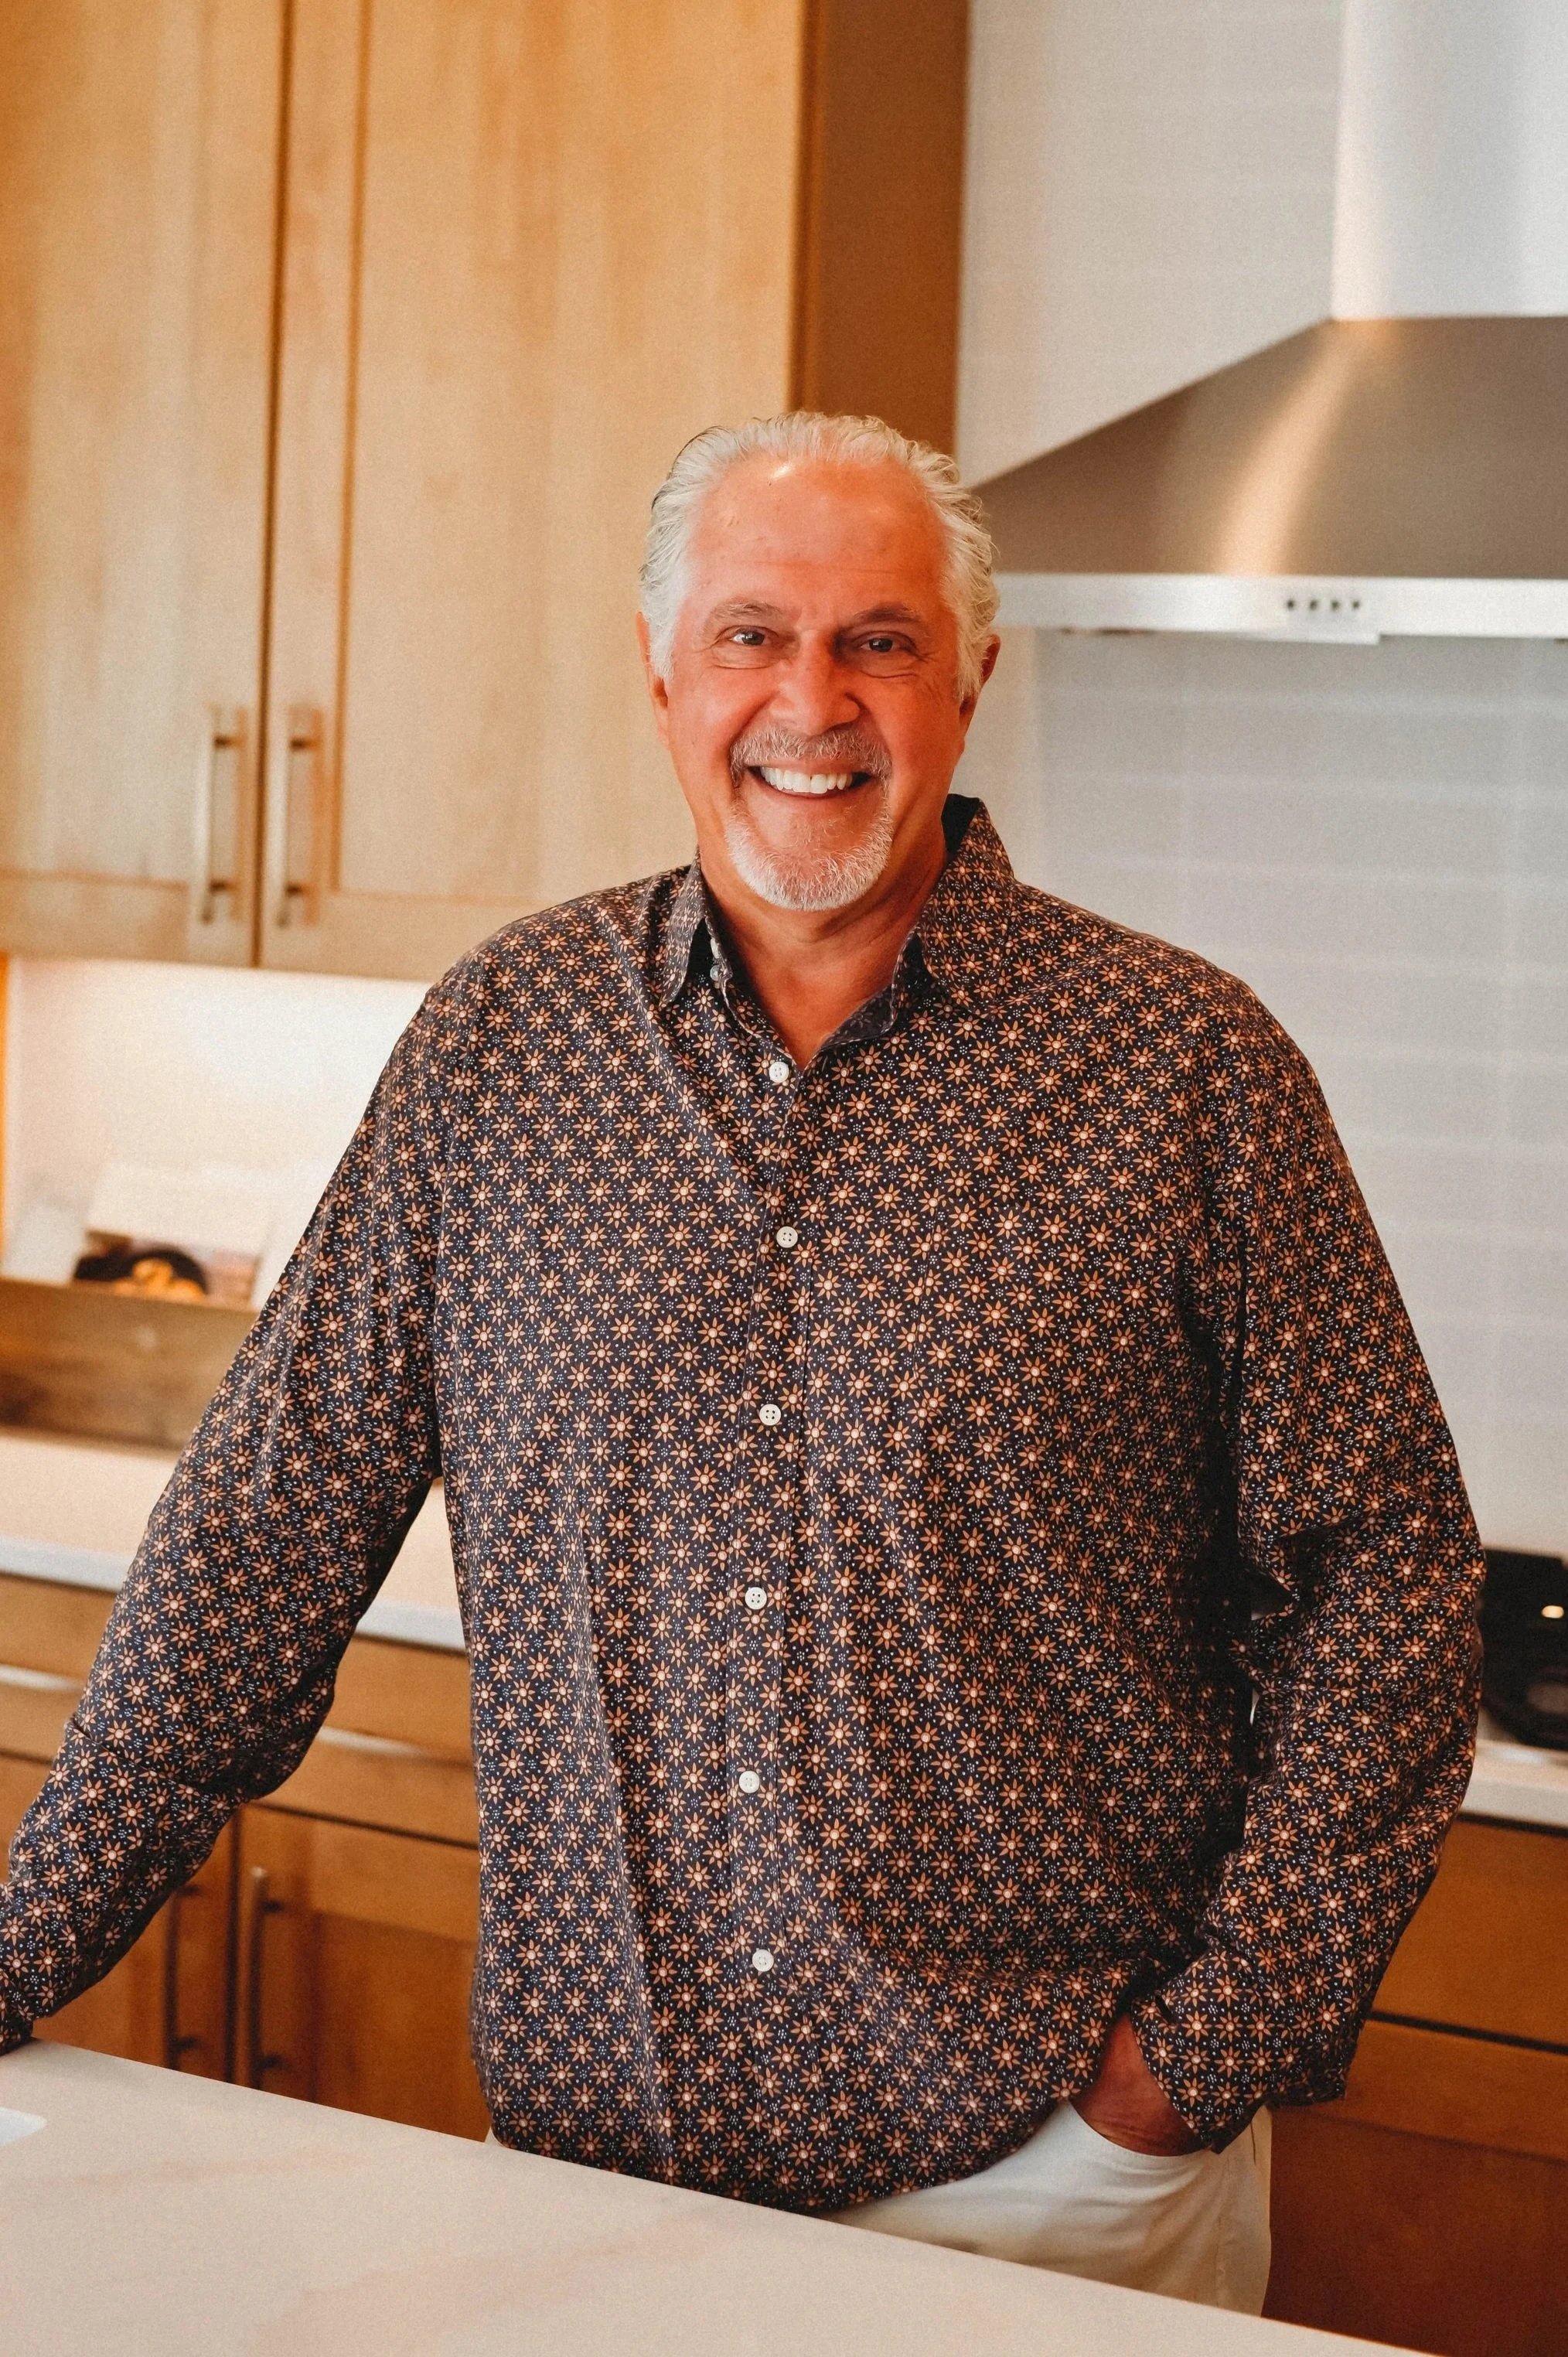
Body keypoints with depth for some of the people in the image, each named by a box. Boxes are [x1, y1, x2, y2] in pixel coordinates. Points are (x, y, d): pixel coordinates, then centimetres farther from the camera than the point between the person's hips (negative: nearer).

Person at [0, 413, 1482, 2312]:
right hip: (589, 2139, 3)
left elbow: (1381, 1574, -3)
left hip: (1046, 2157, -2)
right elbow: (272, 1519, 4)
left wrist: (1219, 2038, -9)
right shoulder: (500, 1037, 1)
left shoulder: (1184, 1065, -6)